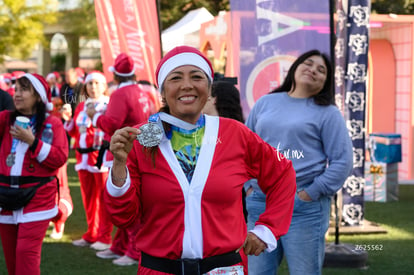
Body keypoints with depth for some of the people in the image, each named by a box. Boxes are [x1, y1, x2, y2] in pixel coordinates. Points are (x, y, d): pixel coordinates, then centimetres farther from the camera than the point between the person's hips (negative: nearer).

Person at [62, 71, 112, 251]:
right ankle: (91, 235, 22)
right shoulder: (81, 107, 16)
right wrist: (68, 120, 6)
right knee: (88, 197, 12)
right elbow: (75, 132, 22)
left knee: (103, 197, -4)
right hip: (83, 155, 7)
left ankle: (104, 237, 2)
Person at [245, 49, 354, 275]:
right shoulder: (265, 103, 14)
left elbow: (342, 161, -3)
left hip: (304, 207, -4)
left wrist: (311, 193, -10)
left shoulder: (327, 112, 3)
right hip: (260, 205, 4)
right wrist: (248, 186, 8)